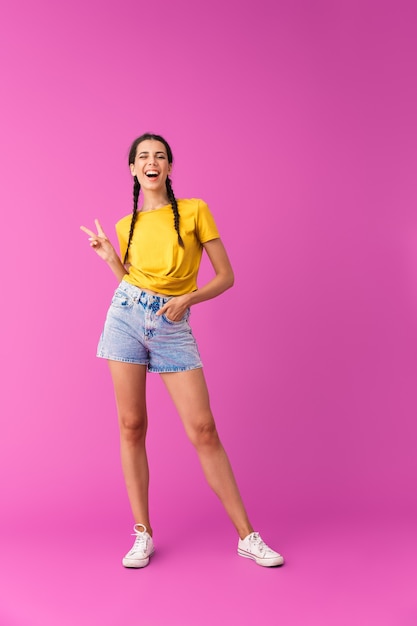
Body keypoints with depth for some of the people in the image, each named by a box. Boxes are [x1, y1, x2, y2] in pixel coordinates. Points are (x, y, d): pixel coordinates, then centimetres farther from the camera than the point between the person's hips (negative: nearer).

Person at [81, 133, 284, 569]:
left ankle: (247, 536, 4)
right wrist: (110, 258, 6)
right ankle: (143, 534, 15)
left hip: (172, 328, -3)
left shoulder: (195, 210, 1)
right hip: (126, 317, 3)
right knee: (131, 426, 2)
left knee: (203, 430, -7)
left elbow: (225, 276, 0)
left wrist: (187, 299, -14)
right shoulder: (127, 225, 11)